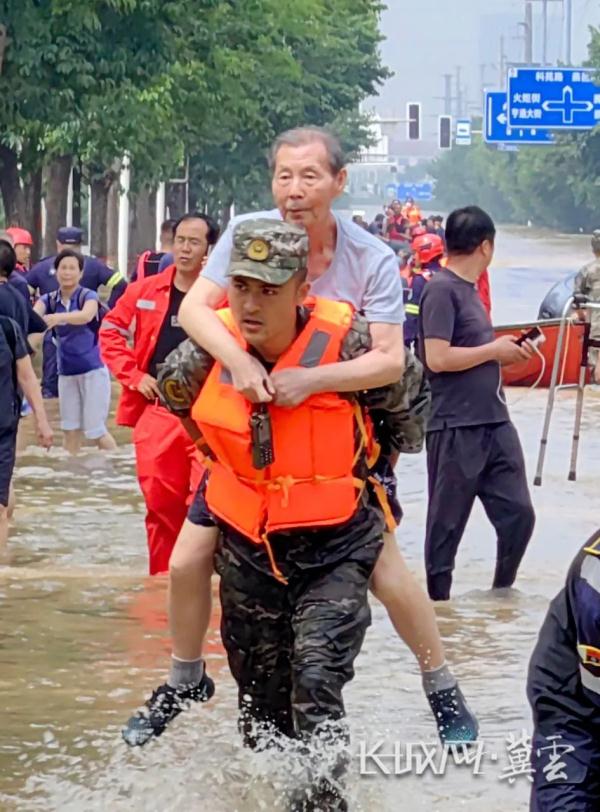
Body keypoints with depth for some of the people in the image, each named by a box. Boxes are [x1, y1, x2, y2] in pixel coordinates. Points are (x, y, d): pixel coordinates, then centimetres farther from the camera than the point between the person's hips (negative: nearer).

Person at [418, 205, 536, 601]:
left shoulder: (469, 289, 15)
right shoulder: (441, 290, -12)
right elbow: (438, 358, -20)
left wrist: (506, 352, 7)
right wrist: (495, 350, -11)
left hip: (494, 423, 8)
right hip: (456, 428, -8)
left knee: (518, 512, 5)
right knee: (447, 524, 3)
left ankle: (502, 594, 20)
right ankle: (439, 602, 14)